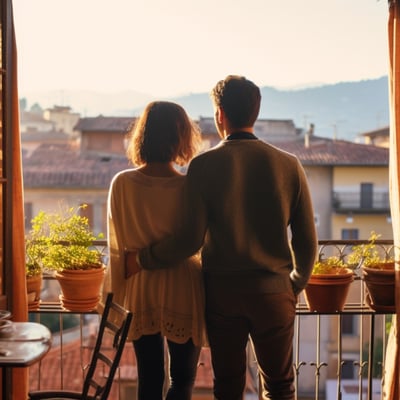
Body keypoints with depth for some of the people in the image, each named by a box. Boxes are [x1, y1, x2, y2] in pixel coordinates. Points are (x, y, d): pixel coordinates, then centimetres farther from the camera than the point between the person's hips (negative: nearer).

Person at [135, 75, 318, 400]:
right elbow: (306, 241, 0)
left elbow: (190, 239, -12)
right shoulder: (289, 165, -3)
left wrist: (143, 259, 3)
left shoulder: (204, 165, -8)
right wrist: (295, 287, 15)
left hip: (222, 292, -1)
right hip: (274, 292, 1)